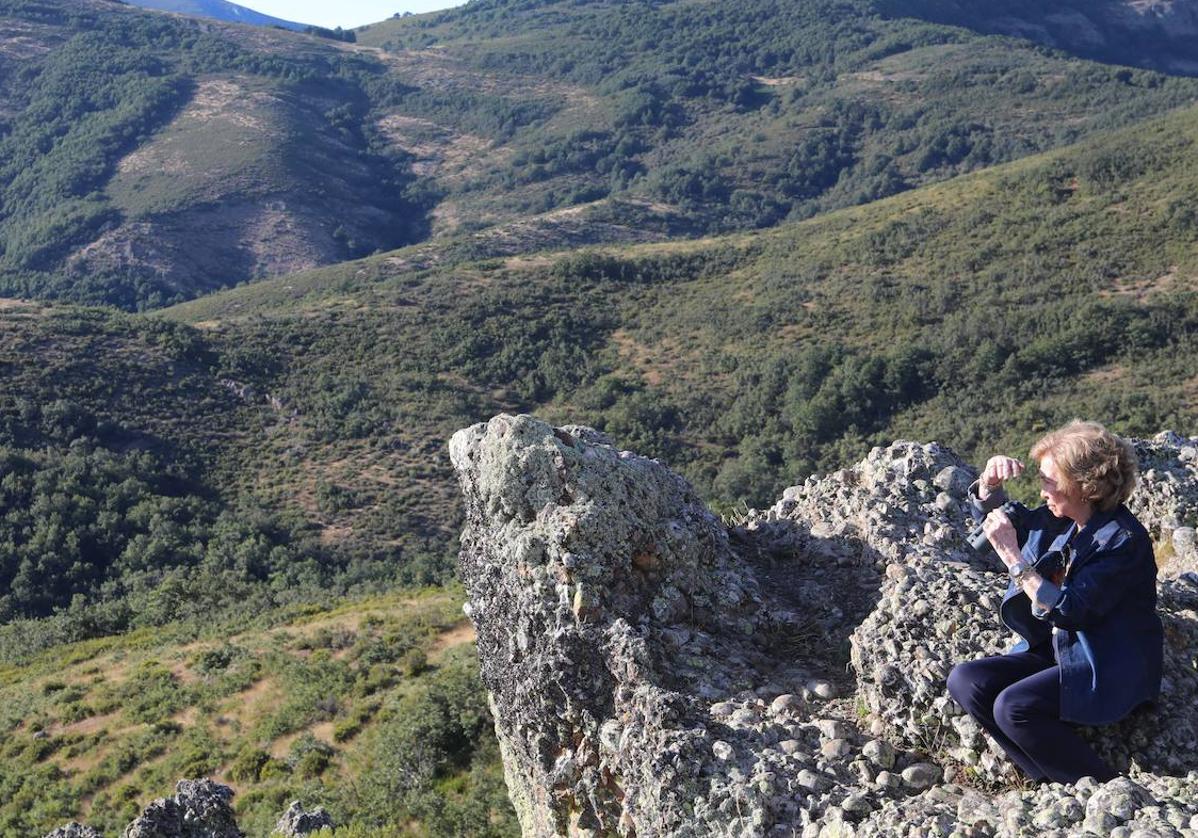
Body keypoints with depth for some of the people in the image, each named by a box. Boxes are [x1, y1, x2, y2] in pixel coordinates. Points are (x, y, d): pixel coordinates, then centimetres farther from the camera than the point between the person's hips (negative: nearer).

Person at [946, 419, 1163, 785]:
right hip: (1053, 652, 8)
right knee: (965, 681, -10)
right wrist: (990, 481, -4)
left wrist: (1012, 555, -27)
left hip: (1106, 672, -8)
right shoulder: (1058, 521, 3)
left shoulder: (1124, 539, -19)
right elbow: (992, 514, 19)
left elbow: (1070, 611, -26)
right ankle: (1053, 780, -5)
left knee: (1013, 706, -28)